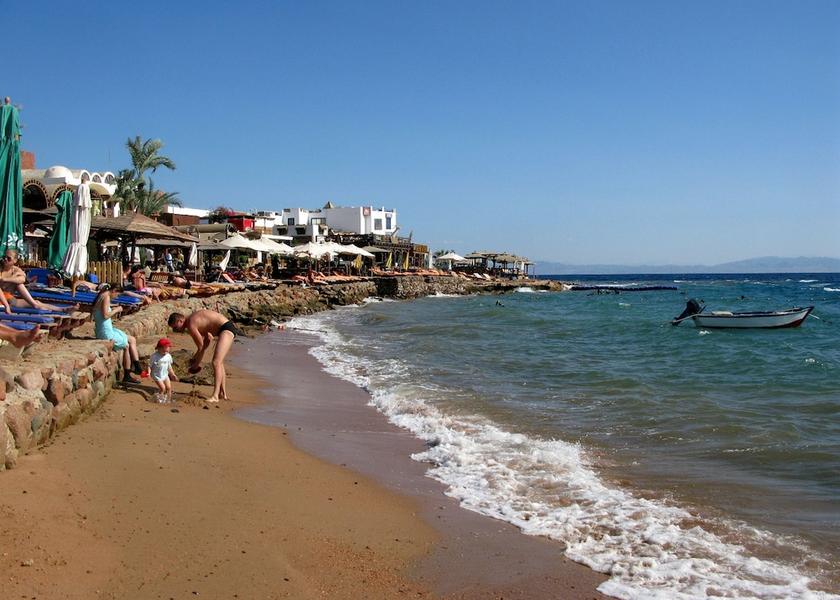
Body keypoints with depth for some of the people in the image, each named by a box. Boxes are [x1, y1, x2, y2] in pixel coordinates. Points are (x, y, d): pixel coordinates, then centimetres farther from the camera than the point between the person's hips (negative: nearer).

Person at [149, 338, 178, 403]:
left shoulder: (168, 356, -2)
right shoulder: (154, 356, -18)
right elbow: (150, 365, -13)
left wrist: (173, 374, 13)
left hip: (165, 375, 5)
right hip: (157, 375, -5)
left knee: (169, 387, 2)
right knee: (162, 388, -14)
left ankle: (168, 400, 17)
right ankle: (160, 399, 7)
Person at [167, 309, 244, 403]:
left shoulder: (191, 325, -13)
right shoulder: (194, 319, 16)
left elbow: (201, 347, -6)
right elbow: (209, 338, 24)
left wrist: (196, 364, 8)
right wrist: (196, 357, 22)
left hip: (226, 329, -11)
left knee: (216, 362, -18)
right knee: (219, 362, 20)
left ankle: (215, 396, -22)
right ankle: (223, 393, 28)